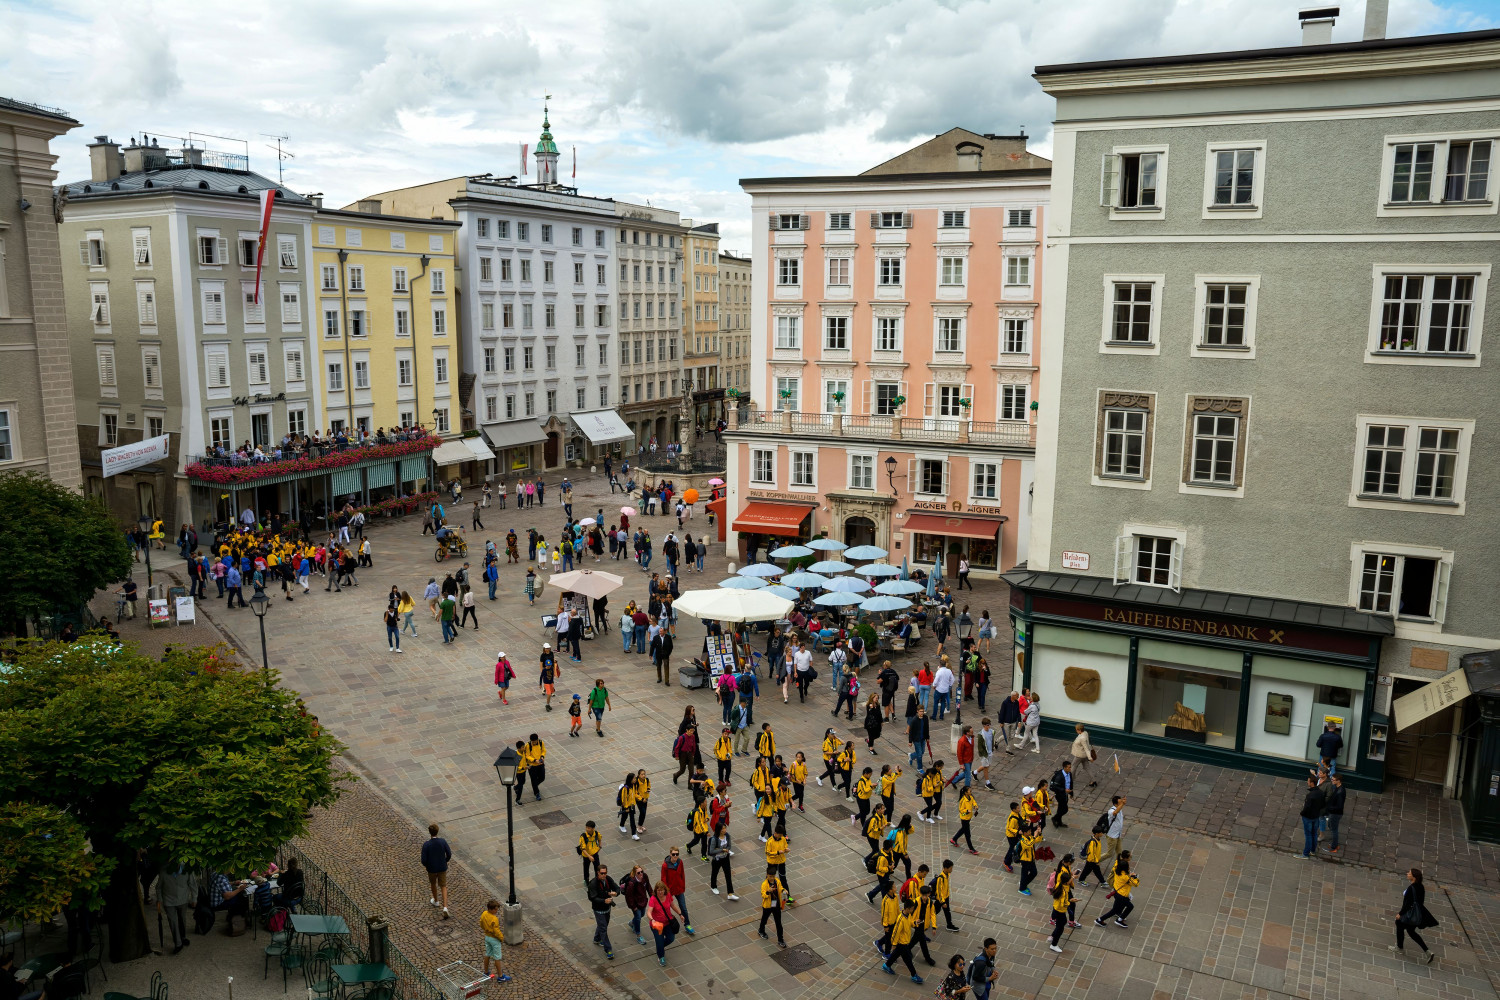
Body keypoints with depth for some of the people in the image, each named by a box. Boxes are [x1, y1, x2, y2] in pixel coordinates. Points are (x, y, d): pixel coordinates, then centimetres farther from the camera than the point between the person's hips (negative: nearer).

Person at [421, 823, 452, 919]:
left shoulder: (426, 845, -24)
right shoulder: (443, 842, -18)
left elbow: (424, 860, -20)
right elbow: (449, 854, -11)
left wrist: (425, 865, 3)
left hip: (432, 869, -1)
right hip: (442, 868, 1)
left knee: (433, 883, 28)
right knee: (443, 887, 13)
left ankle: (435, 900, 50)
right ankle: (445, 907, -1)